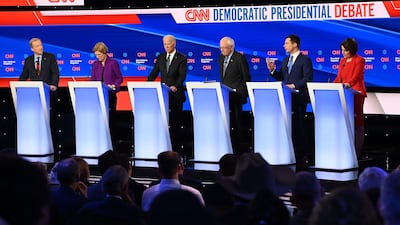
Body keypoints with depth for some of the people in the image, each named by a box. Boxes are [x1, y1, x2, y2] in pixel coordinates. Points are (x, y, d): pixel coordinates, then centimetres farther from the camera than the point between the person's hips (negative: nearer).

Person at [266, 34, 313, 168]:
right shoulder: (286, 60, 17)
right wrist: (272, 70, 0)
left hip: (299, 97, -7)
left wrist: (294, 85, -19)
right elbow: (280, 77, 17)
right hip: (287, 97, 7)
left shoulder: (305, 60, -6)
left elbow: (307, 78, -14)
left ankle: (301, 156, 2)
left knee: (299, 125, -4)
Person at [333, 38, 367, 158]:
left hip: (356, 93, -7)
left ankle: (357, 151, -5)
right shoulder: (343, 61, 18)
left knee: (357, 122, -6)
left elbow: (356, 76, -20)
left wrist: (349, 83, -40)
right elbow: (338, 78, 17)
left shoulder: (359, 60, -5)